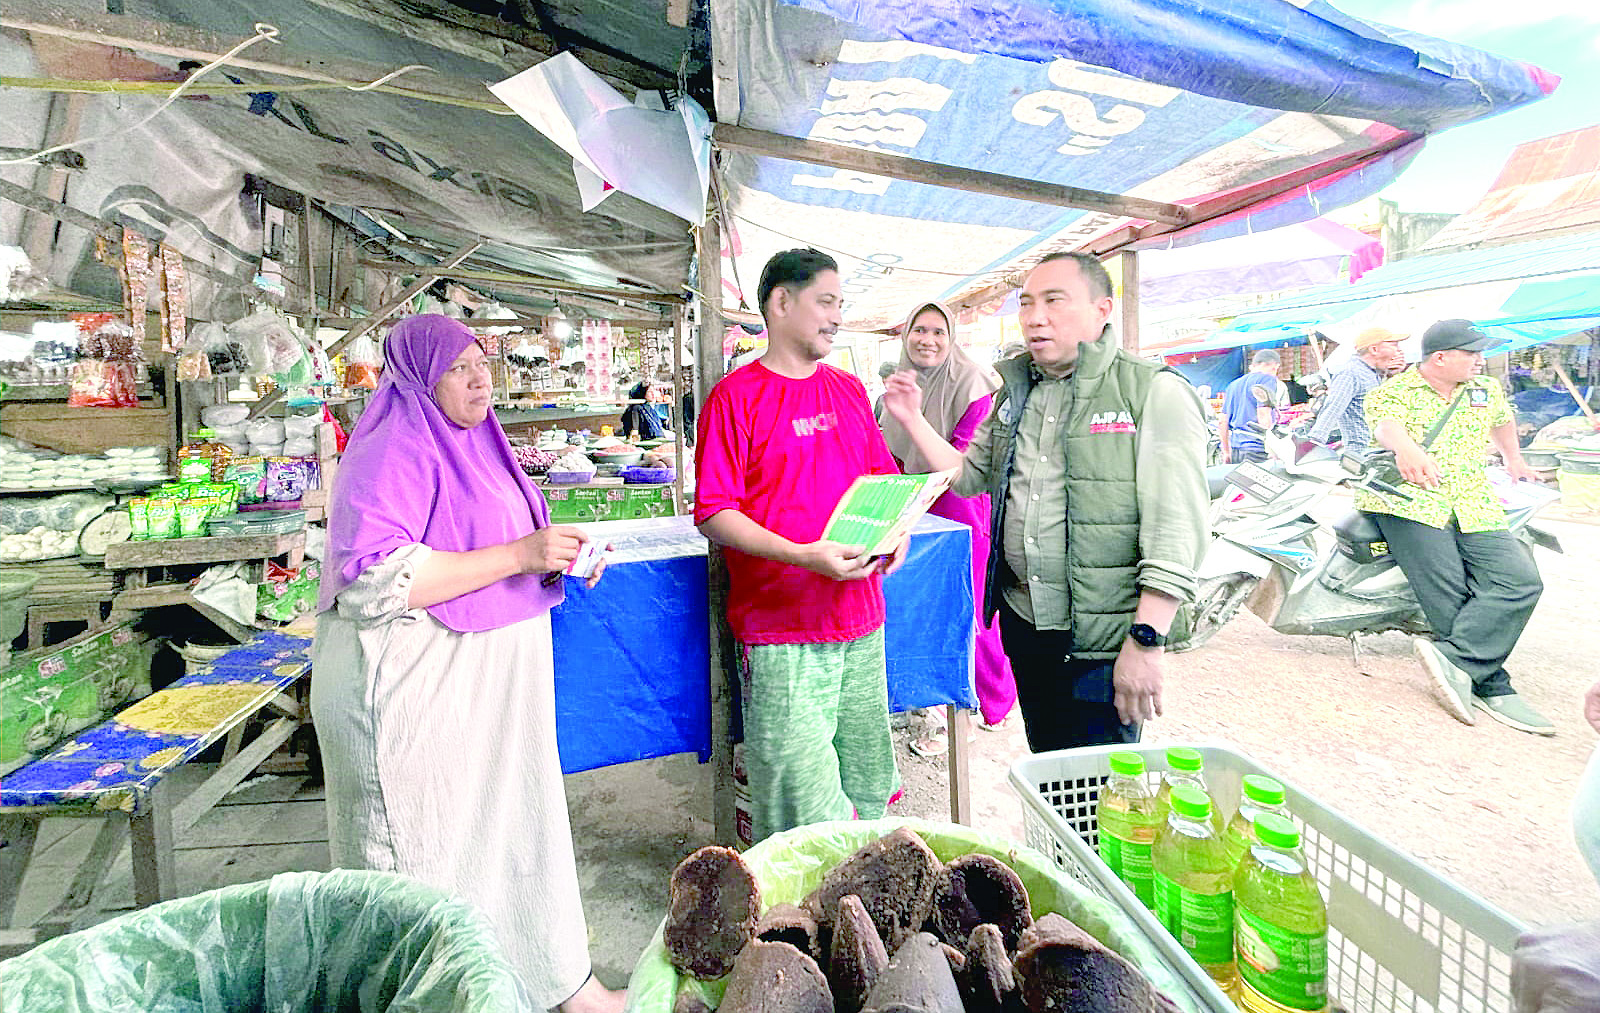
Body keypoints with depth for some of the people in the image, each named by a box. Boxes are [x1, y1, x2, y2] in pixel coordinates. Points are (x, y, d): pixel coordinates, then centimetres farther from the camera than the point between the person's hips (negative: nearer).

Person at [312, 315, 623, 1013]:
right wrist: (519, 555, -25)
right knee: (426, 858, 5)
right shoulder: (393, 454, -14)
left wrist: (558, 556, 6)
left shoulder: (472, 445, 15)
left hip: (485, 688, 9)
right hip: (419, 697, -9)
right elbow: (373, 577, -26)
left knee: (511, 831, 16)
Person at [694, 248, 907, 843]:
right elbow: (714, 514, -12)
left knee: (869, 784, 17)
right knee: (800, 800, 0)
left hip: (861, 618, 6)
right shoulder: (735, 397, -5)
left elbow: (885, 480, 21)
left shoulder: (849, 391, 14)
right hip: (780, 628, -6)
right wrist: (804, 555, -23)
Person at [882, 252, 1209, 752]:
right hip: (1021, 620, 6)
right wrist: (913, 420, 8)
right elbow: (967, 476, 18)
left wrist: (1146, 641, -22)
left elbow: (1176, 530, -18)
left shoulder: (1155, 392, -11)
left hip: (1100, 640, -6)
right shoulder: (1016, 394, 11)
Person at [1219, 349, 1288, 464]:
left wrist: (1226, 452, 25)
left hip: (1235, 450, 7)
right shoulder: (1268, 379, -1)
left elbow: (1222, 422, 19)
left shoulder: (1232, 385, 20)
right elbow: (1263, 416, -13)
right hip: (1256, 449, -7)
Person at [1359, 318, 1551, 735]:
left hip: (1475, 507, 6)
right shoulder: (1396, 390, 2)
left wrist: (1514, 462, 53)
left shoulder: (1488, 391, 21)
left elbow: (1503, 420, 44)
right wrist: (1407, 449, -44)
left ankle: (1452, 654, -23)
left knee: (1521, 580, -17)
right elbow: (1385, 421, -22)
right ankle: (1491, 688, -8)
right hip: (1411, 501, -6)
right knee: (1452, 597, -17)